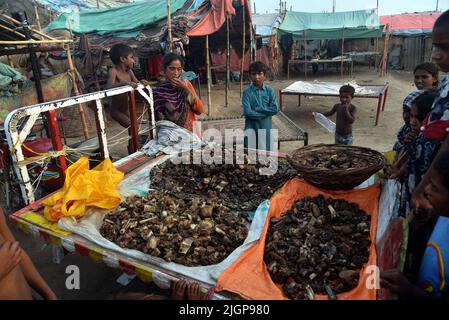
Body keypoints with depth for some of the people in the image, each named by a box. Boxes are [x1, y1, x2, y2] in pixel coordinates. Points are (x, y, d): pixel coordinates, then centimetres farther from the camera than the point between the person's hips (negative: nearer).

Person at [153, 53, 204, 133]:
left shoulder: (186, 84, 2)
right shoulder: (158, 91, -5)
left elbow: (200, 110, -5)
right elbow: (159, 119, 0)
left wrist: (186, 89, -11)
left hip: (190, 132, 2)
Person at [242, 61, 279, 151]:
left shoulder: (269, 90, 0)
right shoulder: (247, 92, -5)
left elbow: (275, 109, -11)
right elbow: (247, 112, -16)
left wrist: (256, 109, -13)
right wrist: (266, 112, -12)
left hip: (266, 126, 2)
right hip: (251, 126, -2)